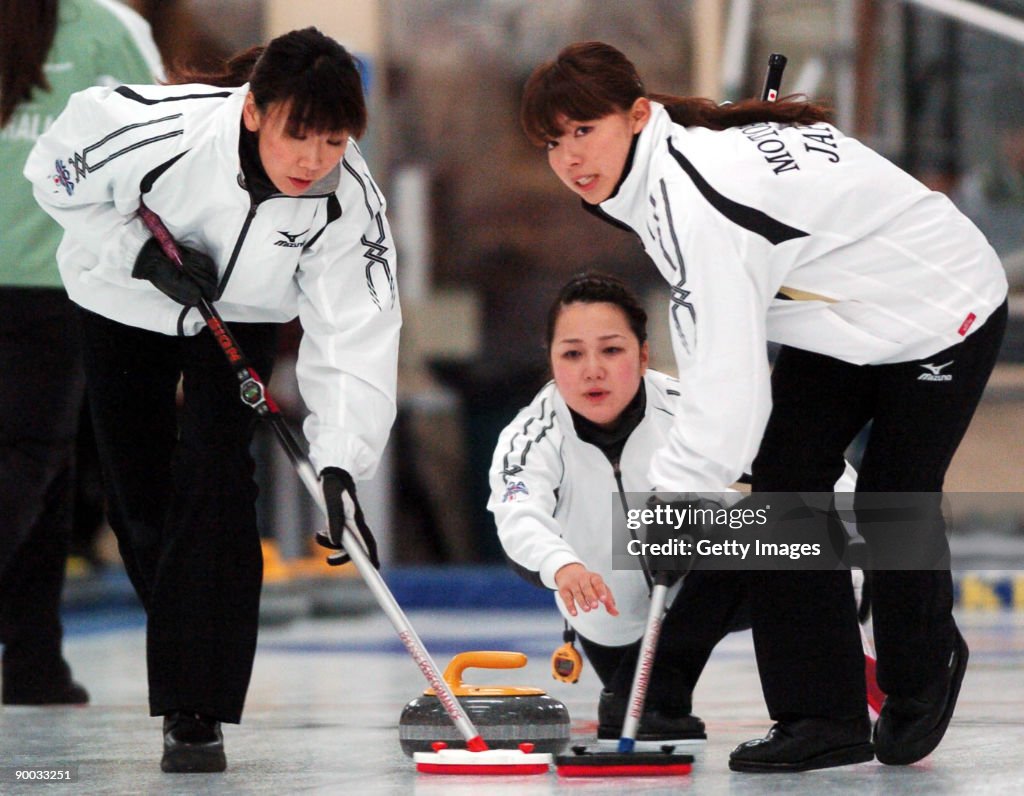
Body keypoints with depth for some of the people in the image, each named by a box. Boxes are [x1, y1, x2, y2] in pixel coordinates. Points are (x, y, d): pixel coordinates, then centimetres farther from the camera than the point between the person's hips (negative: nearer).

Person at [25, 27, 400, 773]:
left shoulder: (351, 202, -31)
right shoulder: (166, 127, -37)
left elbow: (355, 338, -33)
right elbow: (58, 169, -18)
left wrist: (341, 466, -44)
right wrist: (140, 248, -29)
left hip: (241, 313, 0)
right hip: (125, 299, 0)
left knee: (216, 473, -18)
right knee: (137, 488, 4)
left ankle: (196, 712, -17)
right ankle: (192, 648, 32)